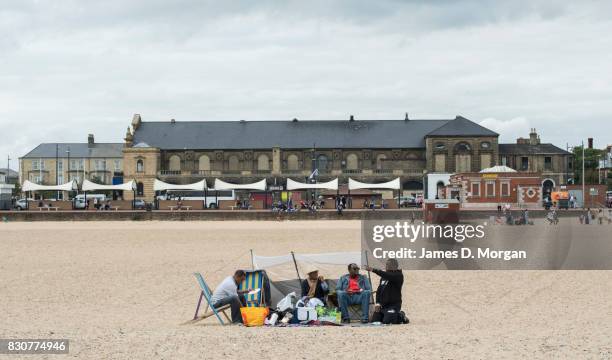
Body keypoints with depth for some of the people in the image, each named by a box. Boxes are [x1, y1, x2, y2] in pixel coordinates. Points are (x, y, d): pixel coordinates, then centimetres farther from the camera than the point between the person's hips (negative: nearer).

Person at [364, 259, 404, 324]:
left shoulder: (398, 275, -8)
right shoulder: (384, 277, 16)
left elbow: (387, 276, -27)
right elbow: (379, 290, 14)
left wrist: (373, 270, -34)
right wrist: (377, 303, -2)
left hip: (393, 305, -8)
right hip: (381, 305, 8)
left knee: (386, 322, -23)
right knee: (374, 321, 1)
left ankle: (400, 317, 7)